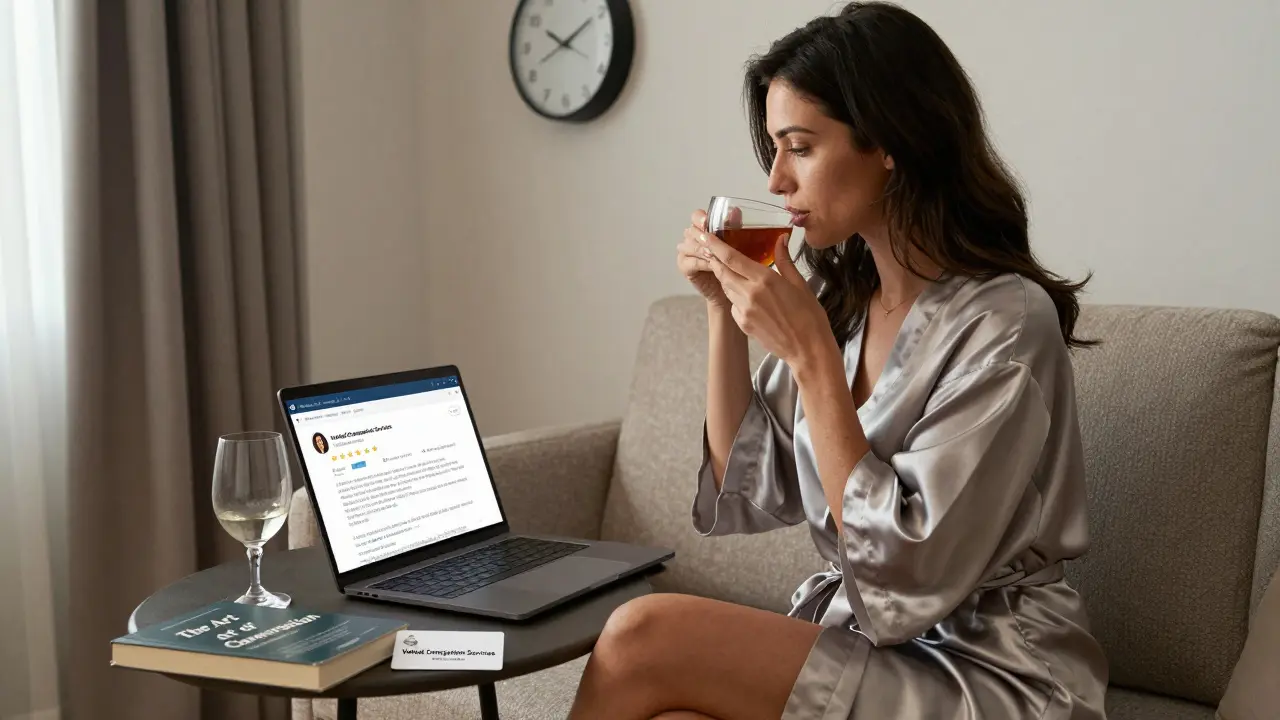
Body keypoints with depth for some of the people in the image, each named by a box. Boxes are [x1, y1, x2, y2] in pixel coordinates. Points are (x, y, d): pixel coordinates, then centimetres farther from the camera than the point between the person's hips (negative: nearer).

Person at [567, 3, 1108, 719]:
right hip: (855, 640, 6)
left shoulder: (1004, 322, -17)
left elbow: (907, 577, -21)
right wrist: (726, 310, -2)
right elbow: (745, 498, 7)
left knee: (644, 637, -21)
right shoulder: (837, 299, 4)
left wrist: (810, 355, -23)